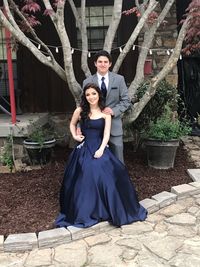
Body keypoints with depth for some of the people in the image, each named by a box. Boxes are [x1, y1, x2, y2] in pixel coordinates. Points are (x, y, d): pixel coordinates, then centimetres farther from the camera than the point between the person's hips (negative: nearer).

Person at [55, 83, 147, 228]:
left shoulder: (105, 113, 3)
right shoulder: (80, 111, 3)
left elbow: (106, 133, -5)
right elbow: (72, 124, 21)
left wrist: (101, 149, -19)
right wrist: (75, 136, 3)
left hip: (100, 148, 0)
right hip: (84, 149, 0)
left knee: (106, 177, -14)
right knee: (84, 180, -10)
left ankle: (112, 210, 3)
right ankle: (85, 212, 7)